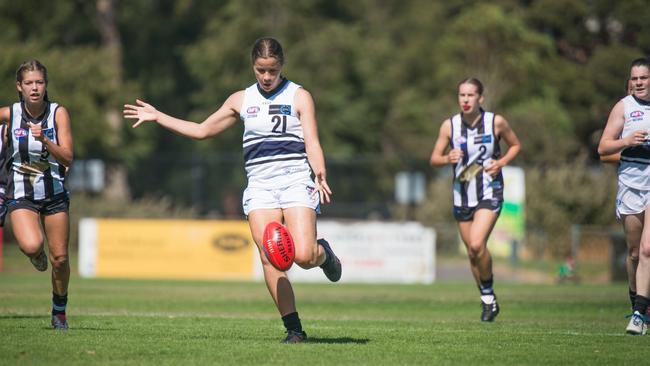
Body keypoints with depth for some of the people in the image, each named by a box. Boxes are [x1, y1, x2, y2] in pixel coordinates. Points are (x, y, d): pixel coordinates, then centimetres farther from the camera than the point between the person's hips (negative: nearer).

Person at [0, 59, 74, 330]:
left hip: (55, 193, 1)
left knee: (60, 258, 2)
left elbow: (67, 158, -15)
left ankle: (59, 311, 26)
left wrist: (44, 140, -28)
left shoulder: (58, 113, -8)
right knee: (31, 246, -27)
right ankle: (36, 255, 11)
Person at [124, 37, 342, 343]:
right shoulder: (242, 100, 16)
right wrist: (157, 117, 23)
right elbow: (203, 130, 25)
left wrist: (320, 174, -22)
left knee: (303, 256, -19)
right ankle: (294, 328, -10)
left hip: (296, 182, -3)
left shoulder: (299, 97, 6)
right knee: (270, 258, -16)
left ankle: (324, 254, 19)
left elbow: (312, 143, -3)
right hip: (260, 186, 3)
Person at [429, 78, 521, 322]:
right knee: (472, 252, 9)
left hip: (489, 193, -3)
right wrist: (447, 158, -17)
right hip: (462, 196, 3)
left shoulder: (496, 122, -5)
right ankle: (487, 300, 26)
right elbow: (434, 158, 5)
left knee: (477, 244, -22)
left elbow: (515, 145, 10)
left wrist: (502, 162, -8)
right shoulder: (449, 125, -1)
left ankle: (488, 293, -1)